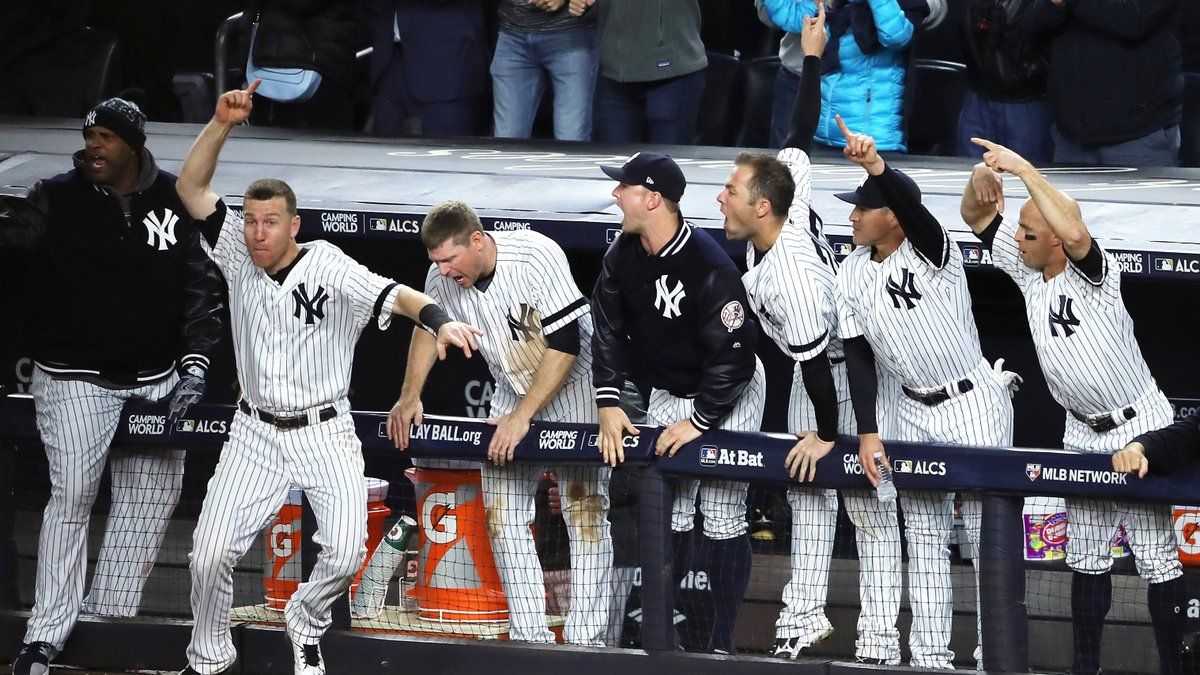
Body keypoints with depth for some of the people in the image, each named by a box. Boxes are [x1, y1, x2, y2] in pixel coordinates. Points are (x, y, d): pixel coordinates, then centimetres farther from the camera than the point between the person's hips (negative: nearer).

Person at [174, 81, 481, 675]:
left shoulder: (328, 268, -14)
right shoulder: (238, 256, -3)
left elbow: (395, 296, -27)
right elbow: (191, 187, -7)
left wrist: (439, 321, -48)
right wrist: (221, 123, -20)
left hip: (325, 435, -3)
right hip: (256, 433, 3)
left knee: (346, 552, -18)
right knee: (209, 555, -7)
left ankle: (305, 623, 15)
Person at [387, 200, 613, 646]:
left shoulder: (537, 256, -28)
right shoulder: (442, 279, -11)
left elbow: (565, 344, -27)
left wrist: (522, 416, -29)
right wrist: (410, 397, 4)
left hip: (574, 386, -6)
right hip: (512, 392, 6)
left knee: (585, 509, -12)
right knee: (502, 513, -3)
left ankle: (585, 639, -12)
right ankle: (529, 635, -3)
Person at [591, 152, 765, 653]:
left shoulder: (711, 268, -30)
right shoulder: (624, 254, -8)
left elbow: (734, 357, -27)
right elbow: (608, 330, -1)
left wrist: (699, 422, -24)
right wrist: (608, 402, -10)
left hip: (729, 395, -7)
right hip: (669, 394, 7)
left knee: (722, 513, -8)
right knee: (667, 510, 4)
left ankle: (720, 641, -4)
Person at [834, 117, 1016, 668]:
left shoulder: (932, 252, -17)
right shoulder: (852, 275, 0)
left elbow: (911, 206, -39)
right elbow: (859, 357, 1)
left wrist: (877, 167, -58)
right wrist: (868, 432, -7)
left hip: (976, 405, -6)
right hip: (909, 411, 6)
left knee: (989, 534, -3)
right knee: (923, 537, 8)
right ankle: (930, 655, 13)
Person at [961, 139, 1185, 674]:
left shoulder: (1094, 274, -21)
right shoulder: (1029, 272, 1)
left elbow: (1076, 234, -44)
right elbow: (978, 218, 7)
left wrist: (1024, 169, -39)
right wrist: (981, 177, -17)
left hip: (1140, 429, -7)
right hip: (1084, 436, 7)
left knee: (1158, 559, -5)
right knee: (1086, 559, 12)